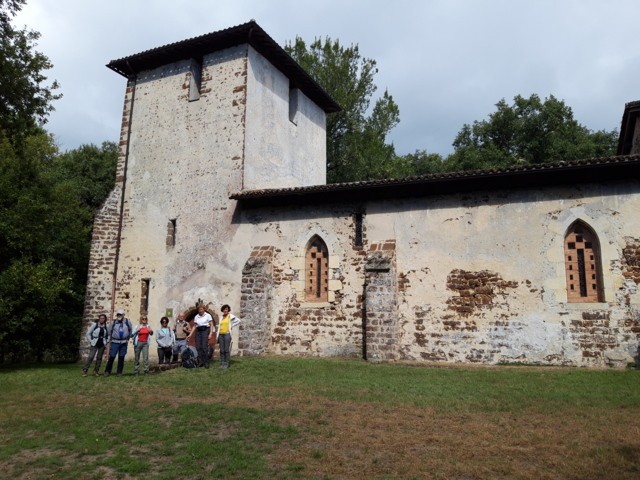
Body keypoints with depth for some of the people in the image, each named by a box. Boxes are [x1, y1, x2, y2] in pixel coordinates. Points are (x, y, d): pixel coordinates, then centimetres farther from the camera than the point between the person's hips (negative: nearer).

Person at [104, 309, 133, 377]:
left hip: (123, 343, 1)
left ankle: (119, 372, 13)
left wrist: (127, 339, 9)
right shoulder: (113, 322, -1)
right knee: (112, 357, -4)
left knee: (121, 357, 5)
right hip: (115, 342, -1)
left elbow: (130, 331, 12)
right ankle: (107, 371, 9)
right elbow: (110, 332, 9)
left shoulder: (127, 322, 0)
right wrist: (110, 341, 9)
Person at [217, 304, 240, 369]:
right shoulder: (221, 317, 17)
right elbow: (219, 327, 20)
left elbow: (238, 321, -7)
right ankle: (222, 363, 11)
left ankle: (226, 364, 0)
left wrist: (231, 326, -5)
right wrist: (217, 336, 13)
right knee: (221, 350, 5)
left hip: (227, 334, -5)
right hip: (221, 334, 5)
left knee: (227, 350, -5)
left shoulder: (230, 316, 1)